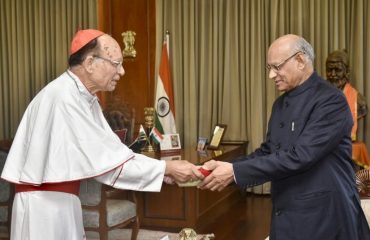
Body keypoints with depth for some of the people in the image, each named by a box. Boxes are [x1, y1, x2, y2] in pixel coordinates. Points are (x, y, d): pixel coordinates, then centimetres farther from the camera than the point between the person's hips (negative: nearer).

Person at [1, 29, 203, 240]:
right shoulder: (63, 97, -23)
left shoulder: (85, 98, 8)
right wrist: (166, 167, -18)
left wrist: (163, 171, -1)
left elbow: (112, 149, 7)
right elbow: (101, 157, -23)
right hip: (43, 203, -9)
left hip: (62, 199, 9)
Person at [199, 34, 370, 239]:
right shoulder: (280, 104, 10)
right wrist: (226, 167, -5)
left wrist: (236, 171, -24)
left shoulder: (331, 100, -16)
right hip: (285, 217, 7)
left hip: (324, 219, -7)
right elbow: (267, 151, 11)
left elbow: (298, 157, -24)